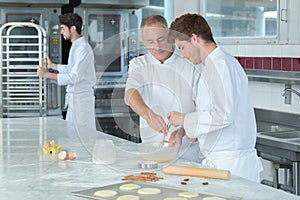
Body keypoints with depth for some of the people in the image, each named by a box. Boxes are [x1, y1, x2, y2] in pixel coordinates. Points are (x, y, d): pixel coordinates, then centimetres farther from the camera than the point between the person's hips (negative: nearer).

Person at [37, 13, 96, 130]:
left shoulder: (83, 48, -19)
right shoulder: (75, 46, 13)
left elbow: (74, 77, -26)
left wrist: (47, 74, -24)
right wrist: (52, 65, 22)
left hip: (81, 97, -10)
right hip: (74, 97, 10)